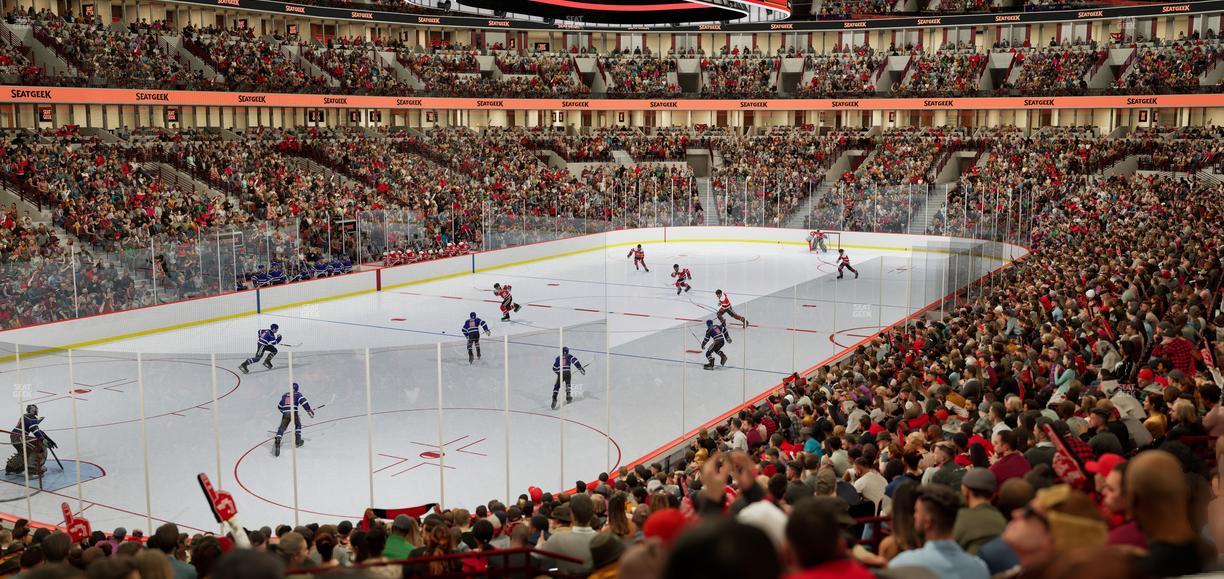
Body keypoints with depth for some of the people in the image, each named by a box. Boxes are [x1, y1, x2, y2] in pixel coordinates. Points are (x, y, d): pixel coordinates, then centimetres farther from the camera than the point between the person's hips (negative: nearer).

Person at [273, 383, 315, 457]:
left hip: (285, 414, 2)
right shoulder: (297, 395, 13)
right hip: (293, 413, -2)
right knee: (298, 425, 25)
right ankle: (298, 440, 20)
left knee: (282, 428, -3)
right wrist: (309, 410, -7)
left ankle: (277, 441, -27)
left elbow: (279, 406, 32)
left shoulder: (285, 395, 26)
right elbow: (303, 402, -6)